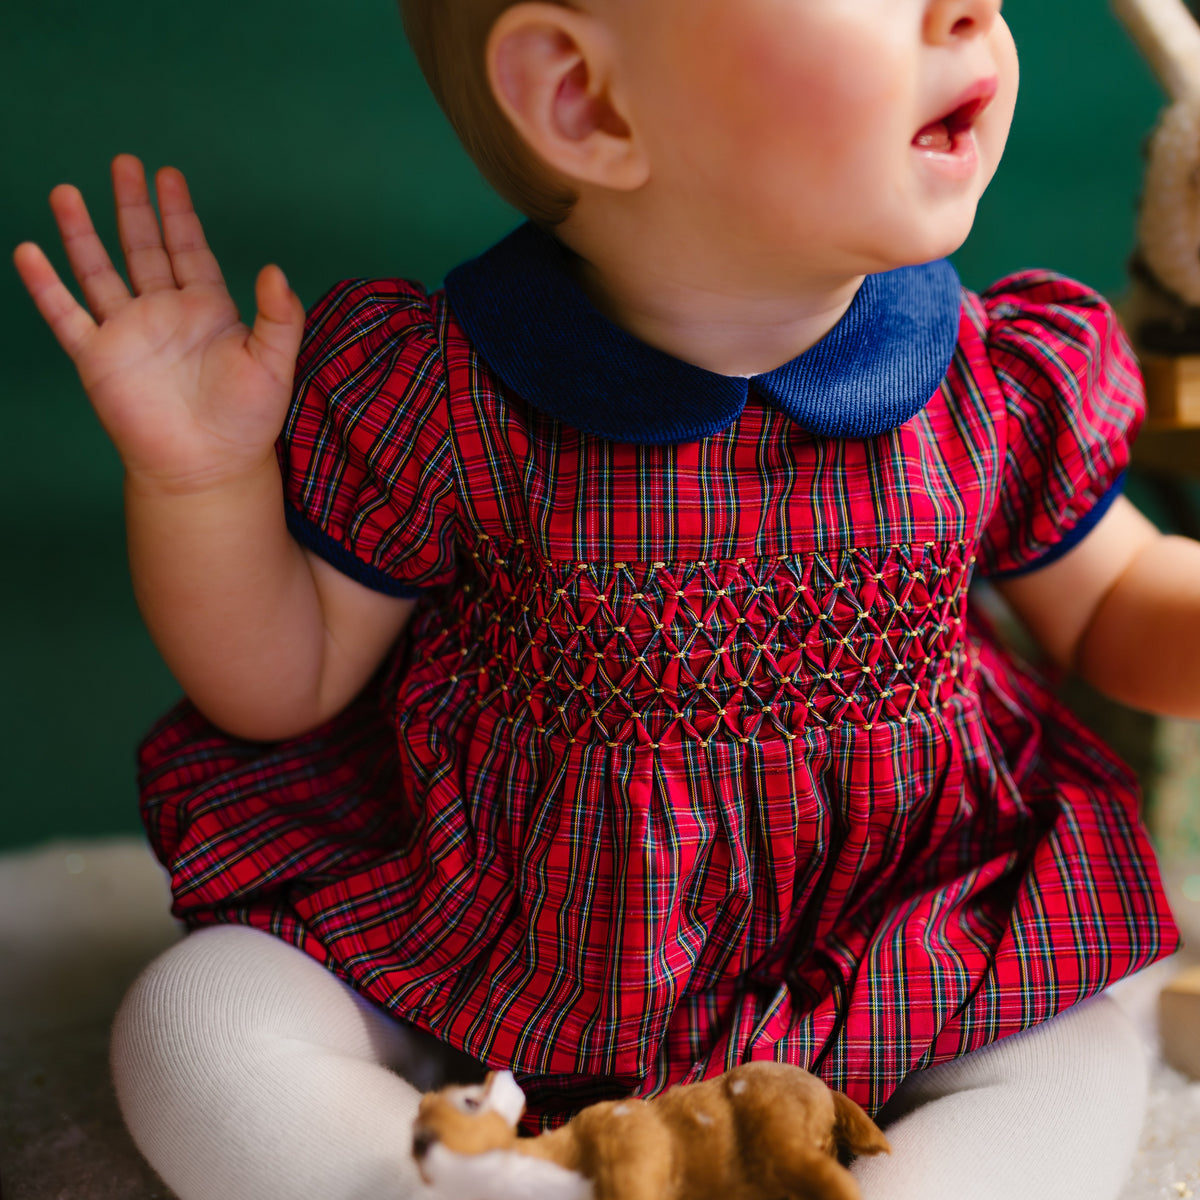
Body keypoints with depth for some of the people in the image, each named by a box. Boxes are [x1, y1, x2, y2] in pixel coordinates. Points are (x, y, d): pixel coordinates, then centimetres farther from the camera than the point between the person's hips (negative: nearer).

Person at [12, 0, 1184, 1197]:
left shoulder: (1003, 384, -13)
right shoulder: (432, 400, -20)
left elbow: (1111, 605, 6)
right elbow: (283, 681, -7)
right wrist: (196, 479, -24)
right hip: (477, 941, -1)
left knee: (1082, 1065, -13)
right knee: (192, 1029, -14)